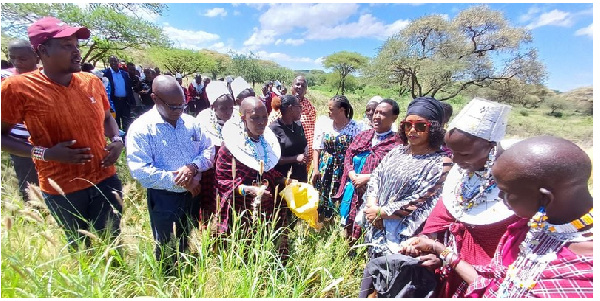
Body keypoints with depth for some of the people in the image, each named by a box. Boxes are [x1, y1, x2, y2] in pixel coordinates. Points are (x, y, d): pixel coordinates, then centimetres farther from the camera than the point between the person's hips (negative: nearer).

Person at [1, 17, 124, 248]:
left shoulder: (92, 82, -1)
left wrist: (117, 140, -5)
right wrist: (44, 153, -20)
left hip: (105, 179, 3)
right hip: (62, 190, -2)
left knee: (111, 242, 18)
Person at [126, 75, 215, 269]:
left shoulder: (190, 122, 1)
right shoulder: (140, 128, -13)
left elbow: (209, 150, 1)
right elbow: (140, 171, -21)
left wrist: (193, 166, -19)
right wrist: (179, 180, -23)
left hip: (194, 194, 5)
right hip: (164, 199, -4)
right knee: (169, 252, 16)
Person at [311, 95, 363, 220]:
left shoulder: (355, 127, -5)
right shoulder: (323, 123, -1)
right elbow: (317, 148, 1)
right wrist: (315, 169, -4)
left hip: (344, 170, -1)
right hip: (324, 168, 2)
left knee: (339, 203, 6)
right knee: (320, 201, 8)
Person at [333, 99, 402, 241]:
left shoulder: (396, 143, -9)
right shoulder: (362, 135, 11)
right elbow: (348, 157, 10)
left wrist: (367, 178, -20)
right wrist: (353, 175, -8)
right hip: (352, 191, 6)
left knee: (363, 232, 6)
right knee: (348, 228, 20)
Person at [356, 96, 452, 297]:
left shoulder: (440, 163, -13)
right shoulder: (397, 151, 6)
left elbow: (420, 202, -17)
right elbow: (375, 177, 6)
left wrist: (381, 212, -13)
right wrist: (372, 205, -11)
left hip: (403, 236, -5)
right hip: (377, 228, 6)